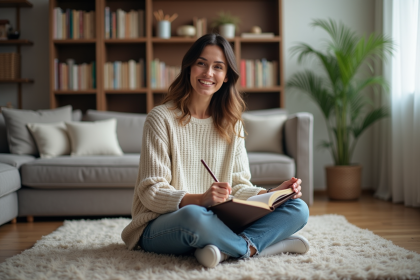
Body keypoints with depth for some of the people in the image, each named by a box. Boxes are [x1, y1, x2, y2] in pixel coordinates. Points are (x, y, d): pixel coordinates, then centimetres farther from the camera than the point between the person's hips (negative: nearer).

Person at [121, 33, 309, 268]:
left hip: (217, 220, 5)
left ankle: (227, 249, -29)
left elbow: (239, 186, 9)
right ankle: (252, 246, -16)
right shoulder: (162, 118, -5)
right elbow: (151, 192, -11)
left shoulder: (232, 124, 12)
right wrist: (199, 199, -29)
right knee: (193, 216, -41)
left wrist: (274, 193, -12)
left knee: (298, 208, -12)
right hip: (161, 226, -5)